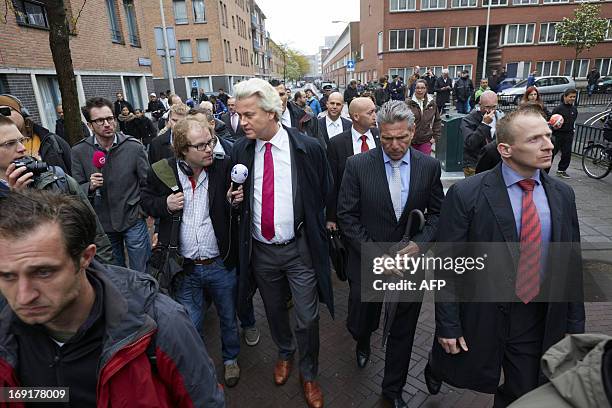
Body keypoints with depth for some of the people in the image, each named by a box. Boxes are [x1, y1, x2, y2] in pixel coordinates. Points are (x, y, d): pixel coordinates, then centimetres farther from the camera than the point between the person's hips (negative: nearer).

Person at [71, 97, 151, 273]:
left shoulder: (134, 146, -8)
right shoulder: (79, 151, -4)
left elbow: (148, 183, -2)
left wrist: (144, 210, -6)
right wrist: (90, 186, -20)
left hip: (133, 220, -2)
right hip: (102, 223, 2)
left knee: (141, 273, 9)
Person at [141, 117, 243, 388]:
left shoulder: (224, 167, -10)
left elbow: (236, 200, 6)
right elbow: (146, 200, 8)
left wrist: (236, 200, -18)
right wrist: (165, 204, -13)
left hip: (221, 264, 1)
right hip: (185, 268, 0)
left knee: (228, 318, 21)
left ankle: (231, 358, 49)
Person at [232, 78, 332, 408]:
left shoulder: (308, 149, -13)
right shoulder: (240, 151, -4)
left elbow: (325, 196, -1)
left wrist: (313, 231, 1)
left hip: (299, 248, -3)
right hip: (259, 249, 3)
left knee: (307, 319, 8)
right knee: (274, 310, 23)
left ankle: (309, 374, 36)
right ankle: (284, 353, 53)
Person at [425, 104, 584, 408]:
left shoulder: (562, 194, -1)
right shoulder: (465, 195, -18)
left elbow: (572, 262, 6)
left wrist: (575, 324, 8)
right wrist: (447, 326, -12)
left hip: (539, 319, 4)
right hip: (480, 314, -3)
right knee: (462, 372, 20)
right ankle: (436, 367, 53)